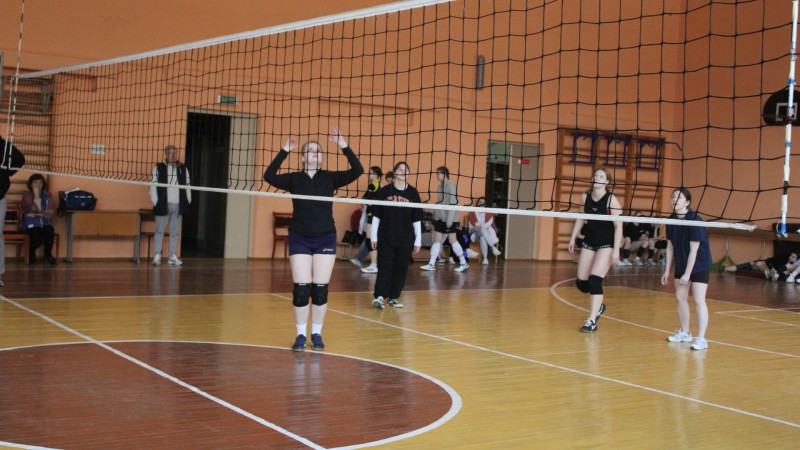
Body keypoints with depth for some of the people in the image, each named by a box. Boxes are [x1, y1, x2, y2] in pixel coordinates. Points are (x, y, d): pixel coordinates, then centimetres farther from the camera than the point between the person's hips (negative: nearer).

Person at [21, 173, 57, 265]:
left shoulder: (47, 195, 10)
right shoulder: (26, 195, 1)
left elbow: (52, 213, 0)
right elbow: (35, 209, -12)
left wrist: (38, 214, -10)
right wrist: (36, 195, -12)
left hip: (45, 223, 2)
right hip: (31, 224, -2)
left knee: (49, 231, -35)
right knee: (37, 239, -33)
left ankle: (48, 254, -7)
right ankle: (31, 253, 5)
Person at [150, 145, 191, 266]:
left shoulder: (183, 169, 11)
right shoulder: (158, 168, 1)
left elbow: (187, 186, 13)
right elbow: (153, 186, -2)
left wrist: (188, 201, 6)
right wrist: (155, 202, -8)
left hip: (178, 206, 3)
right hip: (163, 205, -3)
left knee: (175, 232, 6)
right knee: (160, 231, -1)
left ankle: (173, 256, 11)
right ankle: (157, 256, 3)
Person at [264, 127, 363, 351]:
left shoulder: (330, 178, -1)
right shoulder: (294, 179, -2)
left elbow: (357, 170, -13)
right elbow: (269, 176, -18)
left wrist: (343, 145, -20)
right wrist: (285, 150, -21)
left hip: (325, 239, 1)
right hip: (299, 239, 0)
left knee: (320, 289, 2)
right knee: (301, 289, -2)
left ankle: (316, 334, 17)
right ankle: (300, 335, 13)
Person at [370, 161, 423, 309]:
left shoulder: (413, 193, 3)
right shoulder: (384, 191, -1)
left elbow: (417, 219, 5)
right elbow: (376, 215, 3)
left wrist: (418, 240, 4)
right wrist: (373, 236, 0)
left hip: (405, 239, 2)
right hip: (386, 237, -2)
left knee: (401, 268, 5)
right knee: (384, 266, -4)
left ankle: (393, 297, 15)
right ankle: (379, 296, -5)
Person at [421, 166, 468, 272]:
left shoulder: (451, 185, -13)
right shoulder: (440, 185, 11)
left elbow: (453, 203, -18)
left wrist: (449, 219, -21)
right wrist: (435, 216, 14)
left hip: (449, 218, -8)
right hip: (440, 218, 8)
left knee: (452, 240, -1)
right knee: (437, 239, 5)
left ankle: (463, 263, 10)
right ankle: (431, 264, 7)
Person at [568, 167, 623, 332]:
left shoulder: (611, 200, -15)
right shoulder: (585, 197, 0)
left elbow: (618, 226, -15)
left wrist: (616, 250, -19)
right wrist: (573, 238, 12)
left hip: (606, 244, -5)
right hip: (589, 242, 5)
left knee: (595, 280, -16)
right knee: (581, 282, 4)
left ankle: (592, 321, -8)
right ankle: (598, 306, 33)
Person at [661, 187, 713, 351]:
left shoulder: (695, 221, -22)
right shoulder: (671, 221, -4)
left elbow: (694, 250, -22)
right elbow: (670, 247, 4)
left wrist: (687, 274, -22)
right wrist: (667, 270, 5)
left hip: (699, 265, -7)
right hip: (681, 265, 7)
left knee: (698, 300, -12)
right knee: (680, 297, 11)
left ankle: (701, 339, -11)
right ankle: (685, 333, 25)